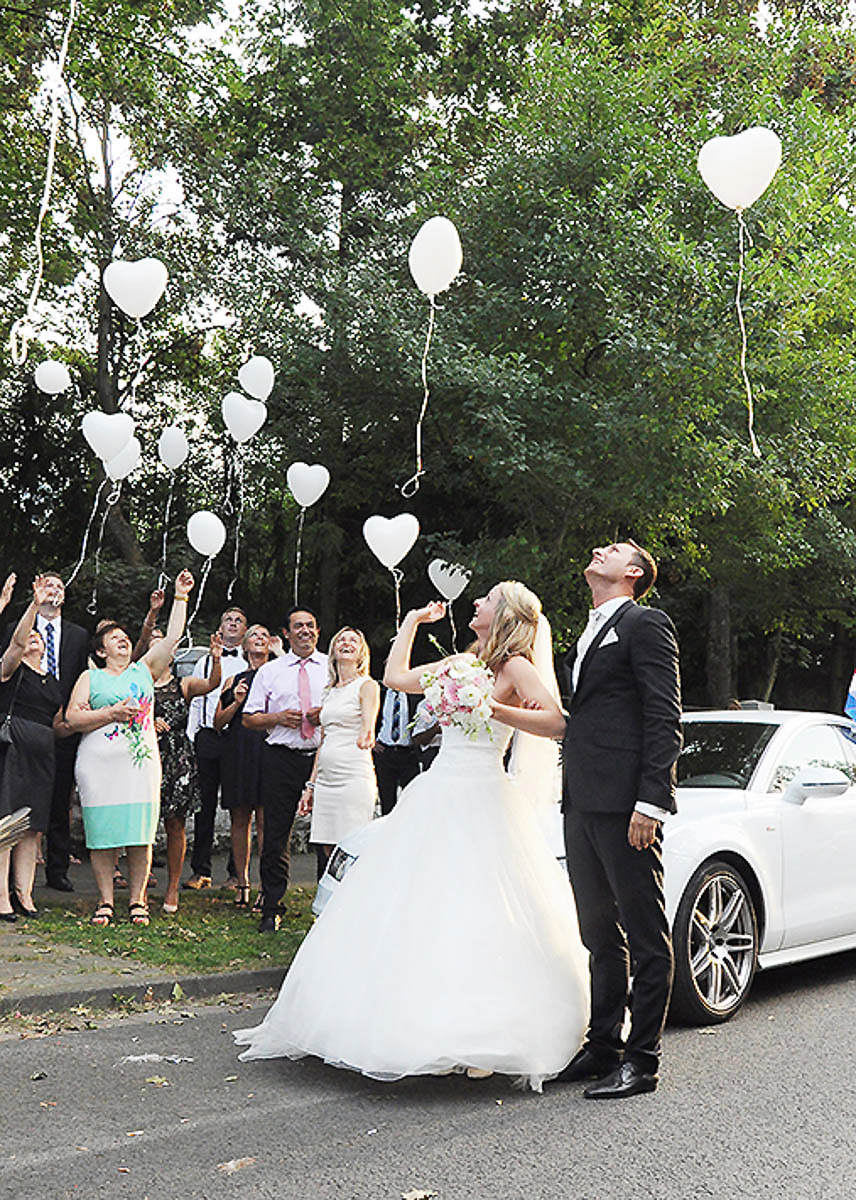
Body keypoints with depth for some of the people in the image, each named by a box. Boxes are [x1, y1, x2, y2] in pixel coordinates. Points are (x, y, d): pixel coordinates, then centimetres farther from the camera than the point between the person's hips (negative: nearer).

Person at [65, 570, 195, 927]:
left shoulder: (144, 670, 17)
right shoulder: (90, 678, 11)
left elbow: (172, 637, 11)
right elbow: (72, 717, 1)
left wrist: (180, 597, 8)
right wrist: (112, 713, -9)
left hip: (142, 761, 2)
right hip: (100, 764, -1)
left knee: (140, 833, -1)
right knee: (102, 832, -1)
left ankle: (136, 900, 7)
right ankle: (105, 900, 8)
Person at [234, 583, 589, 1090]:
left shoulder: (515, 666, -4)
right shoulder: (459, 663, 18)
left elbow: (557, 724, -15)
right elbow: (396, 676, 25)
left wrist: (493, 710, -20)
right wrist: (414, 620, 29)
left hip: (480, 802, -7)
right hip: (437, 796, 8)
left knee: (476, 920, -12)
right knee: (405, 910, 6)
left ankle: (486, 1037, -6)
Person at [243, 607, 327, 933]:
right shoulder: (269, 671, 11)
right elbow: (249, 718, 12)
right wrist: (278, 718, -6)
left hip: (324, 757, 0)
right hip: (281, 759, 0)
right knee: (275, 836, 0)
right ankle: (271, 910, 9)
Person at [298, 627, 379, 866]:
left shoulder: (367, 686, -1)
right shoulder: (330, 693, 19)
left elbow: (368, 727, -17)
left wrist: (366, 737, -41)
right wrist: (310, 786, 17)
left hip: (354, 777, -7)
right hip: (326, 779, 7)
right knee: (330, 855, 5)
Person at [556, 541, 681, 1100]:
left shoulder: (646, 624, -3)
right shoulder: (589, 636, 24)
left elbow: (664, 719, -11)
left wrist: (651, 801, -19)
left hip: (624, 803, -9)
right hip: (582, 803, 9)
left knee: (645, 936, 0)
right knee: (600, 934, 14)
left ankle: (642, 1059, 7)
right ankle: (603, 1046, 24)